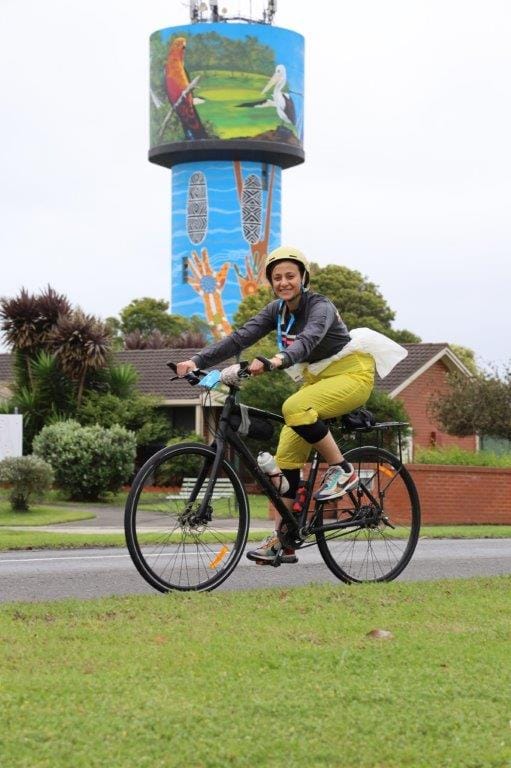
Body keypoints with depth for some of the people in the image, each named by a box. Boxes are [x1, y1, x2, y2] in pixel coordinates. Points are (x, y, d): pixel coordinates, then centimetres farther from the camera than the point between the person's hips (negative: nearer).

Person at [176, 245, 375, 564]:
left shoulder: (320, 307, -20)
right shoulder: (277, 311, 0)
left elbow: (308, 340, -41)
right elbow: (240, 338, -10)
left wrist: (277, 360, -62)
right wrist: (197, 362, -23)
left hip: (352, 375, -8)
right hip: (316, 381, 8)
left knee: (294, 408, -35)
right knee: (286, 457, -3)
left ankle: (342, 469, -18)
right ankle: (282, 541, 1)